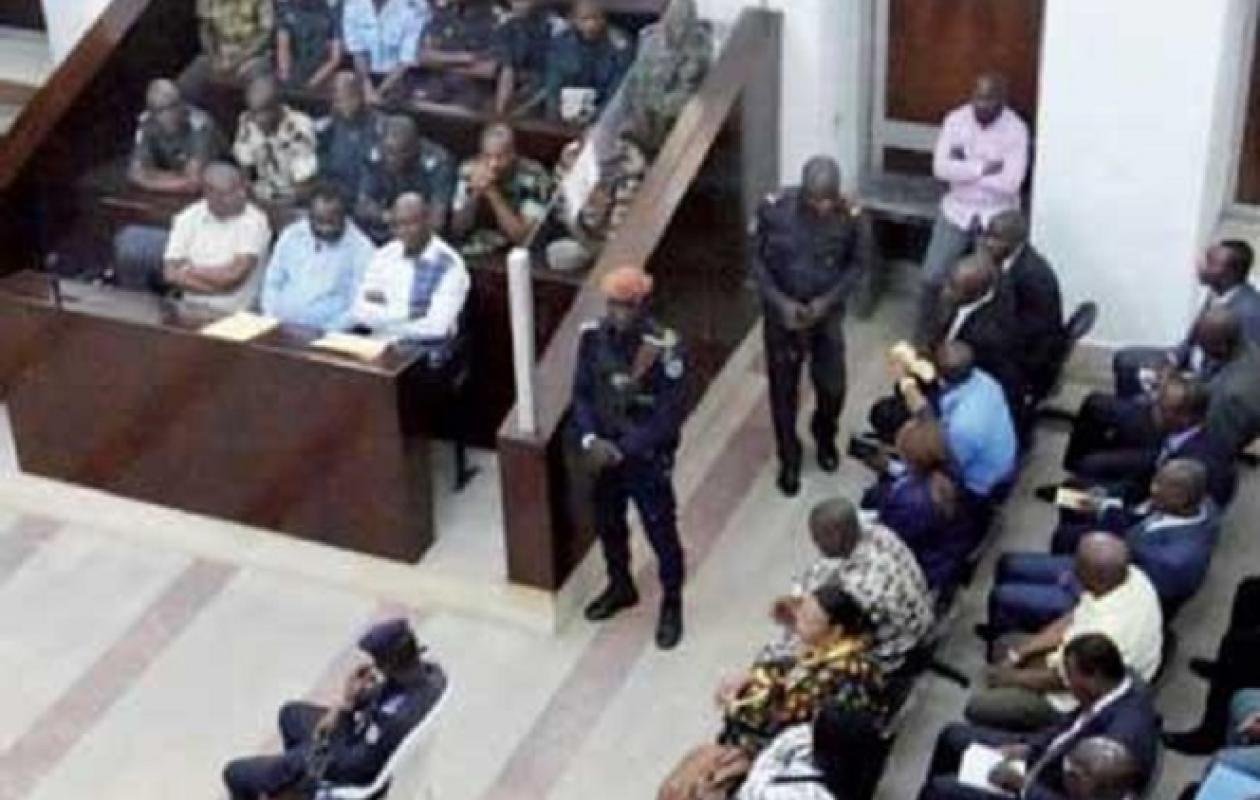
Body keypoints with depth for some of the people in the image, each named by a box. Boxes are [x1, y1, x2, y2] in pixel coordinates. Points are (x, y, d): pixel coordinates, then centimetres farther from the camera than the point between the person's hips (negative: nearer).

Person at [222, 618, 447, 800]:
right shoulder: (429, 670, -18)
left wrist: (346, 706, -26)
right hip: (368, 740, 9)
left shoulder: (402, 716, -43)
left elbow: (349, 764, -30)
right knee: (292, 713, 32)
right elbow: (381, 697, 4)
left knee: (236, 774, 5)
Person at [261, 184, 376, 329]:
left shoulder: (361, 248, -3)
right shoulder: (291, 235, 9)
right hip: (281, 326, 4)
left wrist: (330, 332, -16)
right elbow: (273, 282, 14)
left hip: (325, 334, -3)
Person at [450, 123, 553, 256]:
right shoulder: (470, 169, -4)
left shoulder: (533, 177, -15)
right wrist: (475, 194, -18)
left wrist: (493, 194, -23)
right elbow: (458, 229, -2)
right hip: (471, 256, 3)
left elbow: (524, 237, -19)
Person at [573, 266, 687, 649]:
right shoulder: (593, 336, -9)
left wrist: (623, 449, -20)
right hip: (604, 453, 5)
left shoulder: (664, 348, -24)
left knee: (661, 533, 8)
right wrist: (590, 439, -15)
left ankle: (671, 604, 31)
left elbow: (669, 416, -20)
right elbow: (582, 393, 0)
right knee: (608, 524, 23)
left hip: (648, 457, -5)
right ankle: (620, 587, 48)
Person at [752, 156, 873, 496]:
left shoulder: (851, 217, -20)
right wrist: (779, 301, -19)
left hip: (827, 313, 0)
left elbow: (859, 263, -5)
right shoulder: (774, 209, -21)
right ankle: (789, 458, 34)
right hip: (781, 312, 0)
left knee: (832, 387, 10)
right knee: (783, 389, 12)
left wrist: (828, 300, -17)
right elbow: (757, 259, -9)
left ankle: (825, 437, 45)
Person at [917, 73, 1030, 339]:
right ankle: (925, 335, 15)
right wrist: (984, 168, -22)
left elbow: (1010, 183, -23)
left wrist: (964, 169, -17)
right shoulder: (955, 120, -8)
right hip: (957, 210, 2)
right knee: (933, 276, -4)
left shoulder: (1016, 129, -15)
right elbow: (940, 168, -17)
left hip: (998, 216, -2)